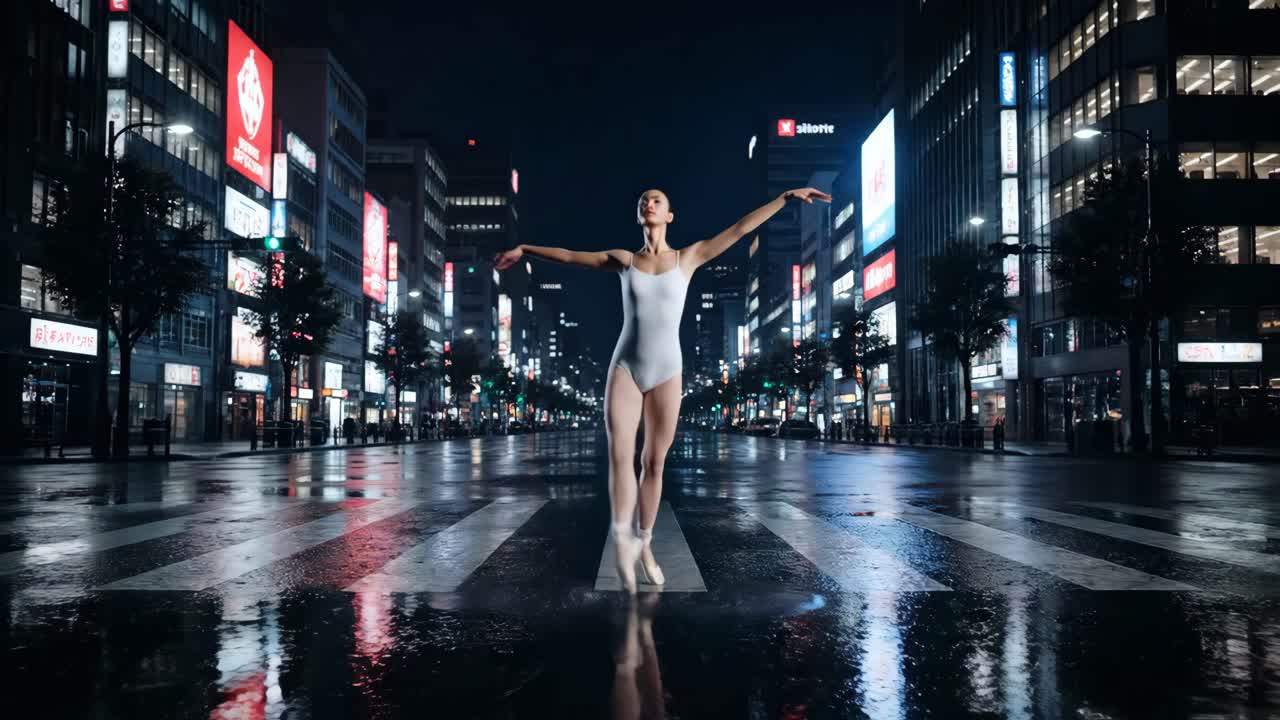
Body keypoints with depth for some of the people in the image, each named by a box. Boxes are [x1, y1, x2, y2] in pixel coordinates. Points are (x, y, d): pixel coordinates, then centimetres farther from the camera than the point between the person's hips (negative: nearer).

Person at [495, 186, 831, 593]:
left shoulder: (687, 258, 5)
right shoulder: (624, 260, 8)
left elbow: (740, 229, 3)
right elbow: (568, 255, 18)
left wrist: (787, 197, 1)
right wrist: (524, 249, 26)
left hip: (666, 371, 0)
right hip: (625, 367, 0)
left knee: (654, 462, 5)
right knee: (619, 454, -17)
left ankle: (643, 544, 19)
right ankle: (623, 543, -12)